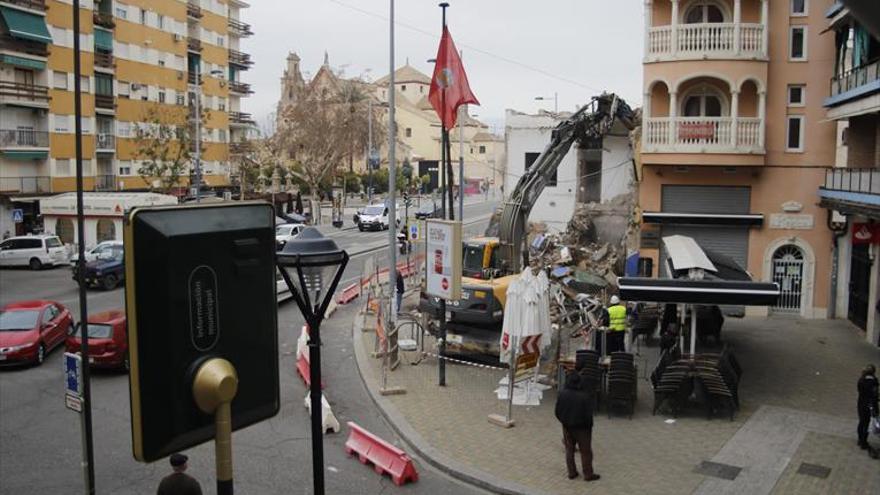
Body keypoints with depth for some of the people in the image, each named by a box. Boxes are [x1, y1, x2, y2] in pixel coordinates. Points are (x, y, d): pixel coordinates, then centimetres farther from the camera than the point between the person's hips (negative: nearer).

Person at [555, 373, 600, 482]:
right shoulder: (586, 396, -24)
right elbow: (588, 414, -19)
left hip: (567, 427, 3)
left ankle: (571, 473, 28)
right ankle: (588, 474, 24)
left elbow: (557, 412, -5)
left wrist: (564, 422, 12)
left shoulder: (562, 394, -13)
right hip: (582, 428, -3)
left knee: (569, 450, 19)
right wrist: (588, 426, -1)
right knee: (585, 451, 13)